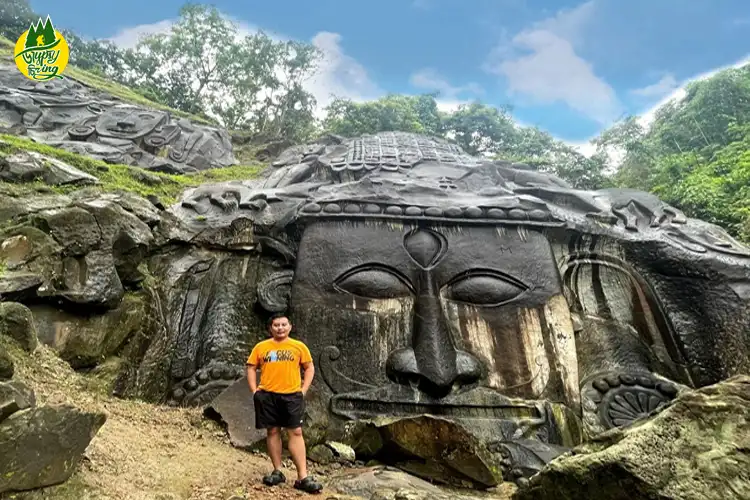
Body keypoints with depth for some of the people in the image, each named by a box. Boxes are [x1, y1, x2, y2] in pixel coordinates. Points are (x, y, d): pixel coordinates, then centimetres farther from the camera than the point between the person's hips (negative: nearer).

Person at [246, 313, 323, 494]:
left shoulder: (299, 346, 3)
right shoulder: (261, 347, 4)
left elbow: (309, 368, 6)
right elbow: (251, 368, 8)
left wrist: (303, 390, -2)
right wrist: (254, 391, -2)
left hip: (292, 396, -1)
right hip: (267, 396, 1)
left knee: (296, 433, -3)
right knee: (272, 431, 8)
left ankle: (303, 477, -1)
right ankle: (277, 472, 22)